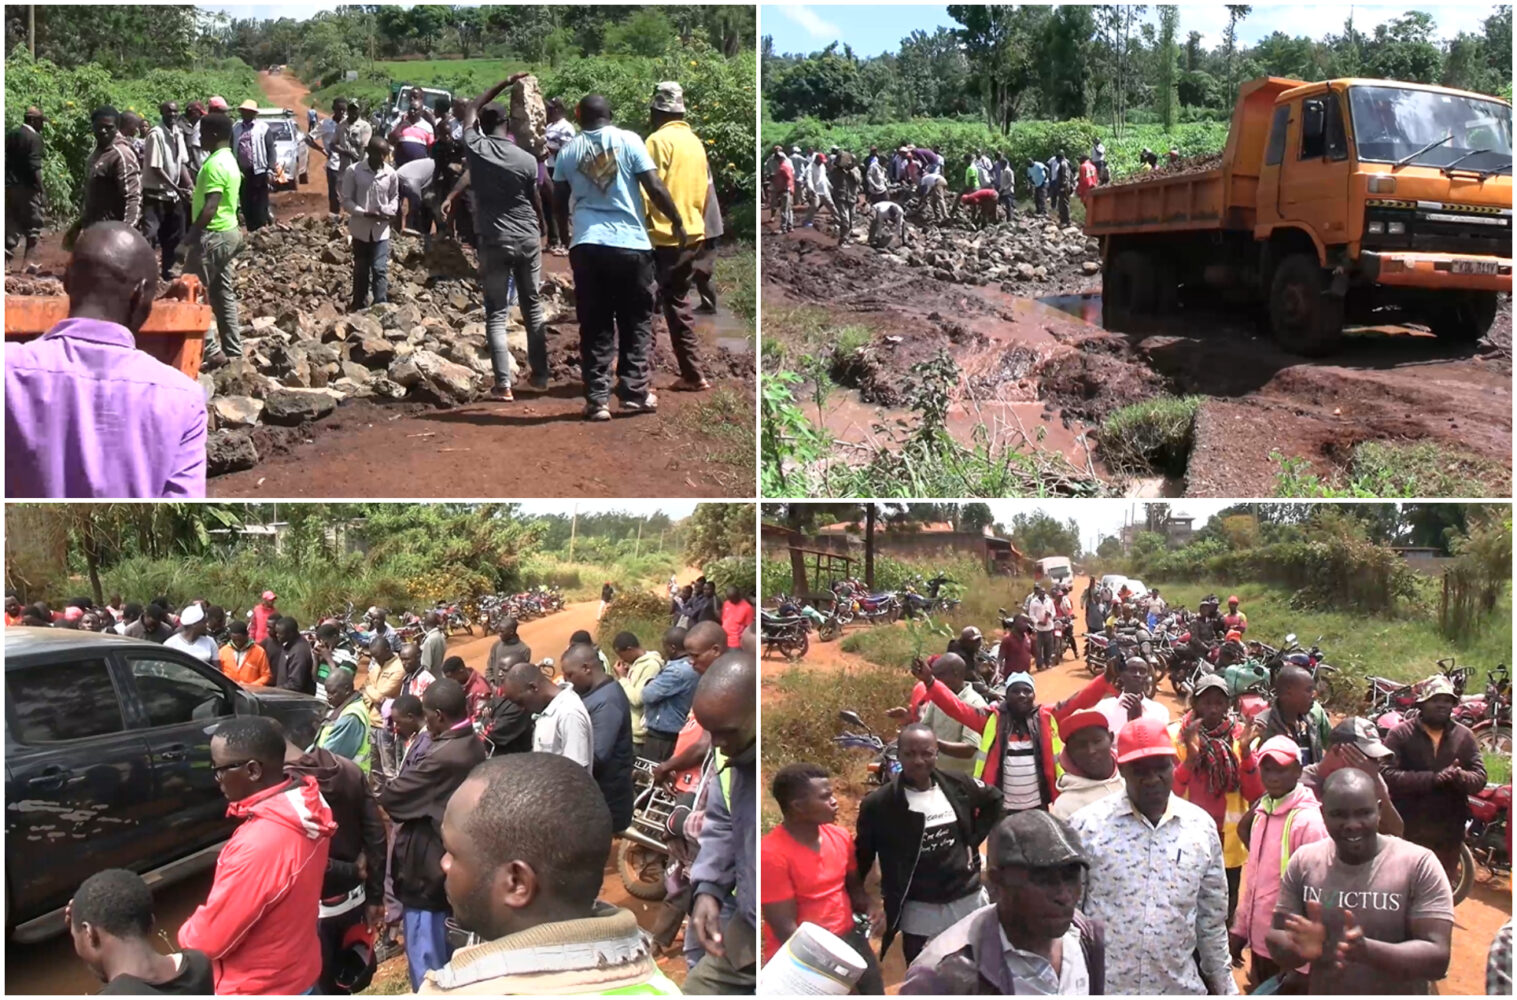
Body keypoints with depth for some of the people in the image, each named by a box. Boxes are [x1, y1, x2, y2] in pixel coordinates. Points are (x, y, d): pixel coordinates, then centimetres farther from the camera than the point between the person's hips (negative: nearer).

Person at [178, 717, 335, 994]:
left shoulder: (258, 847, -35)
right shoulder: (307, 806, -8)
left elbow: (209, 939, -23)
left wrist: (185, 934, -3)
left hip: (259, 989, -8)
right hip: (298, 971, 8)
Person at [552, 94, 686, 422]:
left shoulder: (568, 150, 8)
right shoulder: (628, 140, 0)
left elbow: (559, 201, 15)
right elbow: (655, 188, -5)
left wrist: (562, 228, 35)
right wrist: (677, 222, 8)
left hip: (587, 245, 2)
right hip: (631, 244, -2)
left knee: (594, 327, 7)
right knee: (636, 322, 11)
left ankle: (597, 400, 4)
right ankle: (635, 392, 10)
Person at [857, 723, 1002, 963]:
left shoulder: (959, 785, -5)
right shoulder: (879, 804, -14)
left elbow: (994, 801, 14)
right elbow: (862, 855, -5)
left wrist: (974, 839, 5)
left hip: (968, 900, 3)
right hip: (919, 911, -3)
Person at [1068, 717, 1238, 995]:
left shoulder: (1202, 826, 2)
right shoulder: (1087, 824, -8)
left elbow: (1212, 920, 10)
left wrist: (1223, 988, 13)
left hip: (1179, 987, 3)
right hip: (1101, 986, -2)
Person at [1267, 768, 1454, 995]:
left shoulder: (1419, 864, -17)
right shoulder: (1303, 862, -9)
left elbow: (1437, 958, -22)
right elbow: (1277, 939, -7)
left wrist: (1367, 950, -38)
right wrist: (1300, 947, -29)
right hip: (1320, 992, 2)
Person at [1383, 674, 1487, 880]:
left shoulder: (1465, 736, 6)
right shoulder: (1400, 734, -5)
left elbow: (1479, 778, 0)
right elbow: (1388, 775, -16)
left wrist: (1459, 776, -23)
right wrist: (1432, 778, -26)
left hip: (1449, 832, 4)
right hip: (1408, 830, -3)